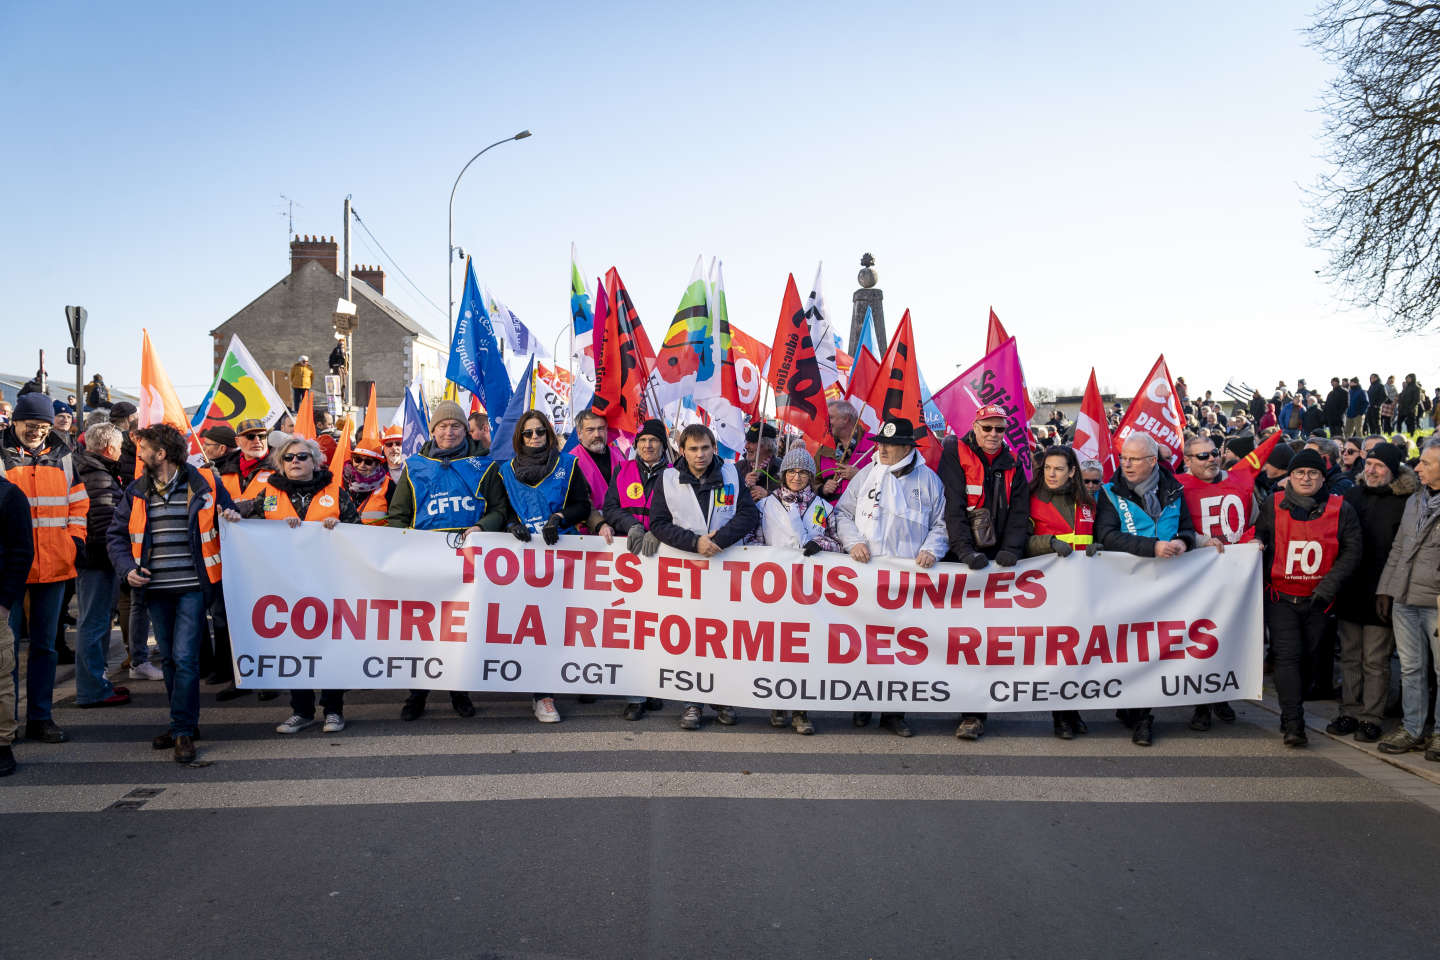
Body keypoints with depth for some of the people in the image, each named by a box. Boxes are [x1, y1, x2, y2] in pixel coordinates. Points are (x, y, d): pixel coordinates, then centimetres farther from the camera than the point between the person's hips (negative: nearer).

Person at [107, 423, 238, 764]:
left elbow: (229, 515, 14)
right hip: (155, 588, 5)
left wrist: (233, 518, -10)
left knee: (185, 657, -9)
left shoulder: (205, 483, 0)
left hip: (192, 586, -4)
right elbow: (116, 534, 15)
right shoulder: (136, 491, 10)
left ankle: (183, 731, -2)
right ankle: (185, 722, 25)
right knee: (168, 659, 12)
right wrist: (127, 568, -1)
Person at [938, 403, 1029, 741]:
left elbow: (1019, 511, 8)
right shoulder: (955, 454, -1)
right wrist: (966, 551, -20)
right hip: (961, 559, -2)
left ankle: (975, 712, -5)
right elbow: (952, 505, -10)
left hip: (995, 559, 3)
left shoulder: (1012, 465, 12)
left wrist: (1011, 549, -9)